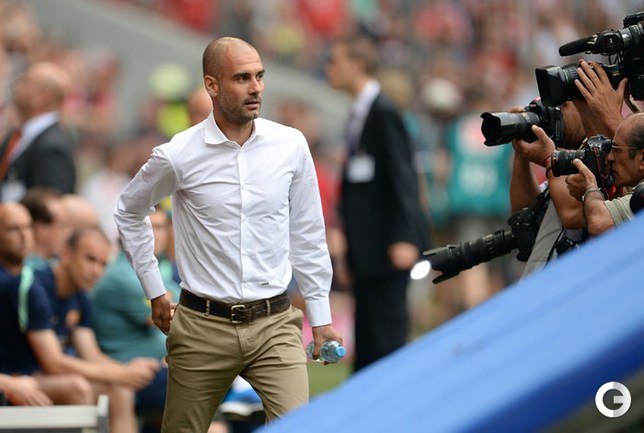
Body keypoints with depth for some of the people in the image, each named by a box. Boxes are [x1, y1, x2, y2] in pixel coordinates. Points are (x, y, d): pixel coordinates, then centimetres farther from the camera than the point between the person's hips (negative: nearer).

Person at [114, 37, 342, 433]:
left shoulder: (291, 145, -1)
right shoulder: (178, 156, -7)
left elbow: (308, 235, 9)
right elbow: (130, 212, 11)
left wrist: (321, 316, 10)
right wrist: (154, 291, 9)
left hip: (274, 323, 1)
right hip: (203, 326, -1)